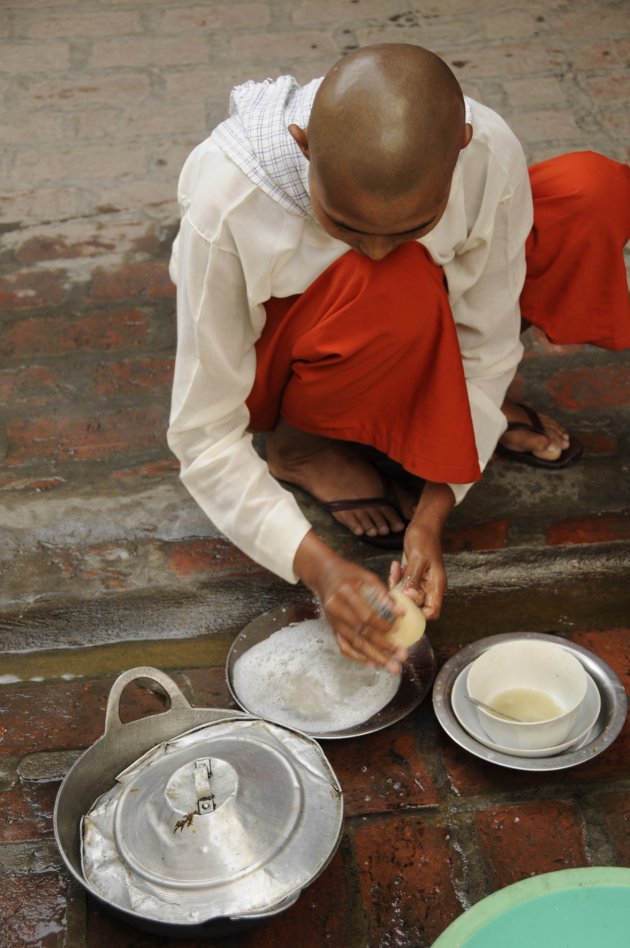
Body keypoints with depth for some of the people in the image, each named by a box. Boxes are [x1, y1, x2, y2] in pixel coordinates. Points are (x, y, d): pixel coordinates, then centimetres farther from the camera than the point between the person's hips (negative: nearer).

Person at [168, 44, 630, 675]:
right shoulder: (226, 202, -36)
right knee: (394, 287, -39)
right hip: (275, 361, -3)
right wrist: (317, 565, -40)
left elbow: (486, 343, -17)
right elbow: (204, 434, -29)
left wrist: (431, 516, -27)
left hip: (400, 340, 3)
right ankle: (303, 444, -8)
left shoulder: (490, 155, -29)